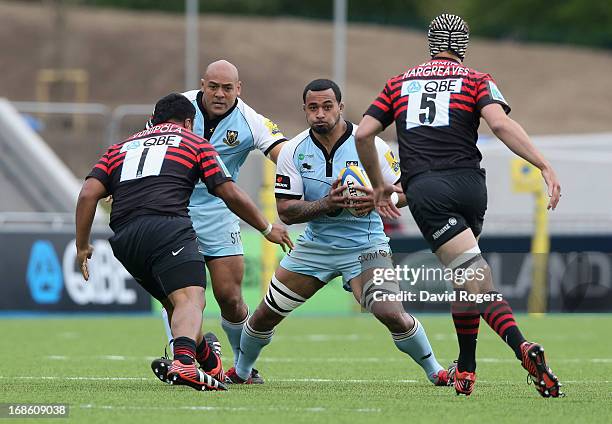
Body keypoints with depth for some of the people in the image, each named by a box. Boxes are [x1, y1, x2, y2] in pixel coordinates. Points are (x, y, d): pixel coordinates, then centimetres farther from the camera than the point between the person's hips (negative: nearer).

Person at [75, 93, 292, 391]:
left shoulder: (120, 148, 29)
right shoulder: (194, 143, 20)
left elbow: (89, 193, 14)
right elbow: (231, 194, 14)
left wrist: (82, 246, 16)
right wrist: (267, 228, 25)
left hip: (124, 240, 5)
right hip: (167, 228, -5)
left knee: (174, 303, 23)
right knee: (190, 299, -20)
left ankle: (210, 366, 33)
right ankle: (183, 363, -48)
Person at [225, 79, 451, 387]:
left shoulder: (369, 145, -12)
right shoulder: (293, 151, -6)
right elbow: (285, 212, -9)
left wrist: (376, 199, -26)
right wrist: (327, 204, -25)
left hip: (365, 246, -3)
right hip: (315, 245, 3)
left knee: (392, 315, -23)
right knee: (265, 315, 5)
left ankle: (435, 371, -1)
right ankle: (240, 371, 33)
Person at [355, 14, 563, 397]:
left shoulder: (400, 83, 20)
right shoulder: (476, 80, 12)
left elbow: (364, 134, 15)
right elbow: (500, 124, -6)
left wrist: (379, 184, 28)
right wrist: (545, 167, -11)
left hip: (425, 189, -1)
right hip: (469, 183, 1)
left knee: (474, 278, -14)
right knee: (466, 280, 21)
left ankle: (523, 347, -34)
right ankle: (466, 369, 20)